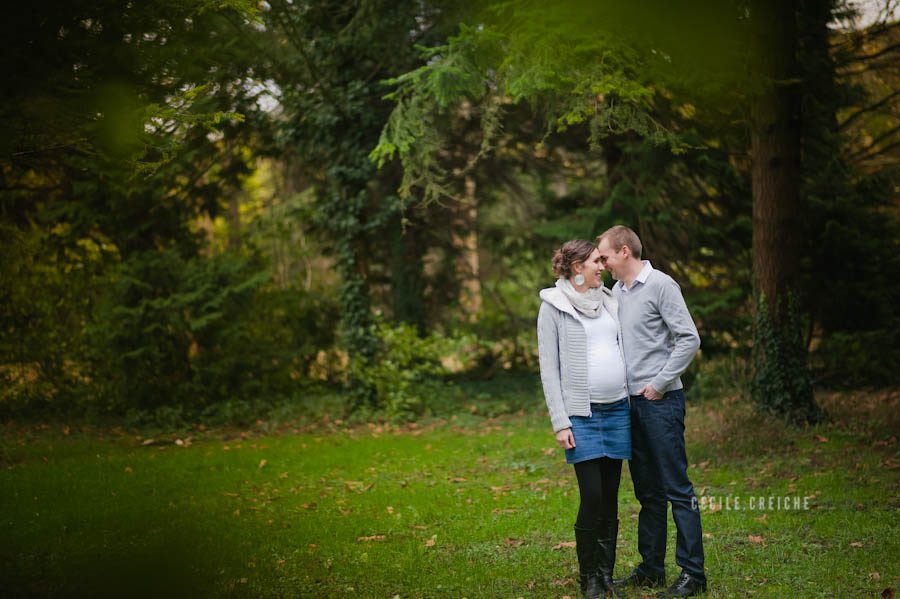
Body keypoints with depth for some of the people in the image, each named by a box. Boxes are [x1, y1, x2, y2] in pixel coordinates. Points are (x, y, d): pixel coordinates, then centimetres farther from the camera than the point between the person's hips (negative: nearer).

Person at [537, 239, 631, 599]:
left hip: (618, 409, 5)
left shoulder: (608, 300, 13)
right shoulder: (553, 307, -3)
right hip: (581, 414, -5)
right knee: (592, 495, -8)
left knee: (610, 497, 6)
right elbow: (549, 369, -5)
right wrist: (560, 422, -11)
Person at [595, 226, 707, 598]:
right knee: (647, 492, 14)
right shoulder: (616, 291, 13)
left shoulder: (660, 285, -9)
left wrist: (658, 383, -14)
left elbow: (689, 339, -13)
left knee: (677, 489, -5)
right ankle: (651, 569, 22)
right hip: (631, 402, 8)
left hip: (661, 402, -8)